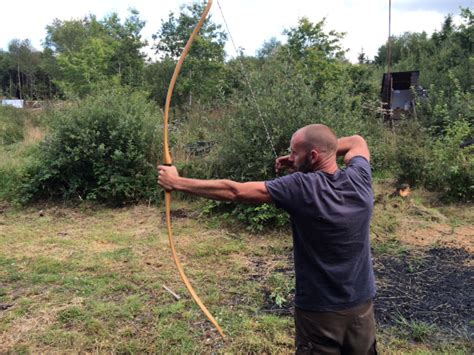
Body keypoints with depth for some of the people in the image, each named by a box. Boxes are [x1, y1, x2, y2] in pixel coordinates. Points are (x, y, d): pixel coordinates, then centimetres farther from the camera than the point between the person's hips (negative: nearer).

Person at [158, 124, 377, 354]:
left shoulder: (301, 188, -24)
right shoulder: (359, 179, -10)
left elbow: (233, 191, -20)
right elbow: (357, 142, 13)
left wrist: (176, 183, -11)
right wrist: (300, 158, 6)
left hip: (320, 310, -5)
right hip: (361, 305, 5)